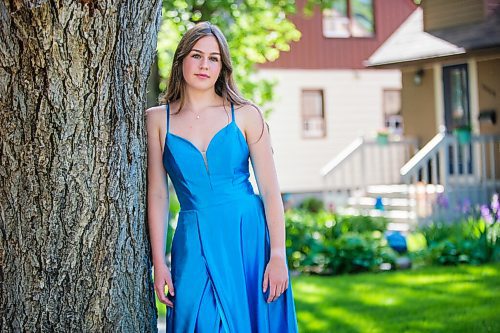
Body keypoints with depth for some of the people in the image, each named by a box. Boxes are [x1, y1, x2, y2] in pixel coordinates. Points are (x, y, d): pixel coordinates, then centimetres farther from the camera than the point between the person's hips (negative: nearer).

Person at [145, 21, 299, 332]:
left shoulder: (245, 115, 1)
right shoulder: (158, 119, 4)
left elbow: (270, 190, -1)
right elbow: (158, 194, 2)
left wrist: (278, 256, -8)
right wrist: (159, 262, -2)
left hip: (249, 236, 0)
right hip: (194, 244, 0)